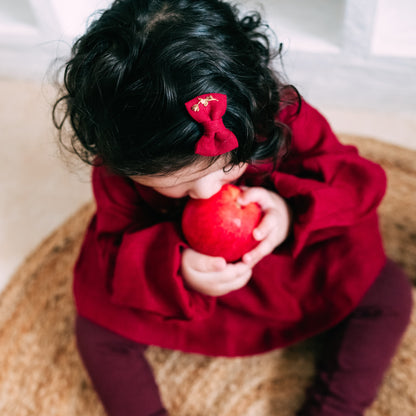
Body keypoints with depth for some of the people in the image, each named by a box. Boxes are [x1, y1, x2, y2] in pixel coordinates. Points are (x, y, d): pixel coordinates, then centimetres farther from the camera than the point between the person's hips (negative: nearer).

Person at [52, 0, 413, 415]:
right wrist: (172, 271, -41)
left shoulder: (282, 115, -28)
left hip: (290, 264, 0)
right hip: (180, 269, 1)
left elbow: (359, 179, -18)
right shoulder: (121, 162, -25)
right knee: (97, 326, -13)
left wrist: (293, 210, -39)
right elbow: (112, 254, -19)